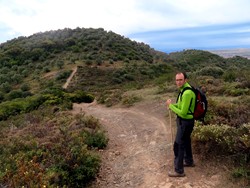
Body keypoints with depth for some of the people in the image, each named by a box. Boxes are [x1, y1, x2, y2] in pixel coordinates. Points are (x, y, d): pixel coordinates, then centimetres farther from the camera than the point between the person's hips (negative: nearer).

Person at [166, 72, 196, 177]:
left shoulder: (187, 93, -28)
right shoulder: (185, 89, 4)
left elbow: (182, 113, -28)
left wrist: (170, 105, -18)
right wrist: (174, 105, 1)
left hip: (185, 122, -10)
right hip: (185, 121, 10)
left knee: (178, 145, 0)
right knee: (186, 141, 25)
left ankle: (179, 171, 13)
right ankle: (189, 161, 45)